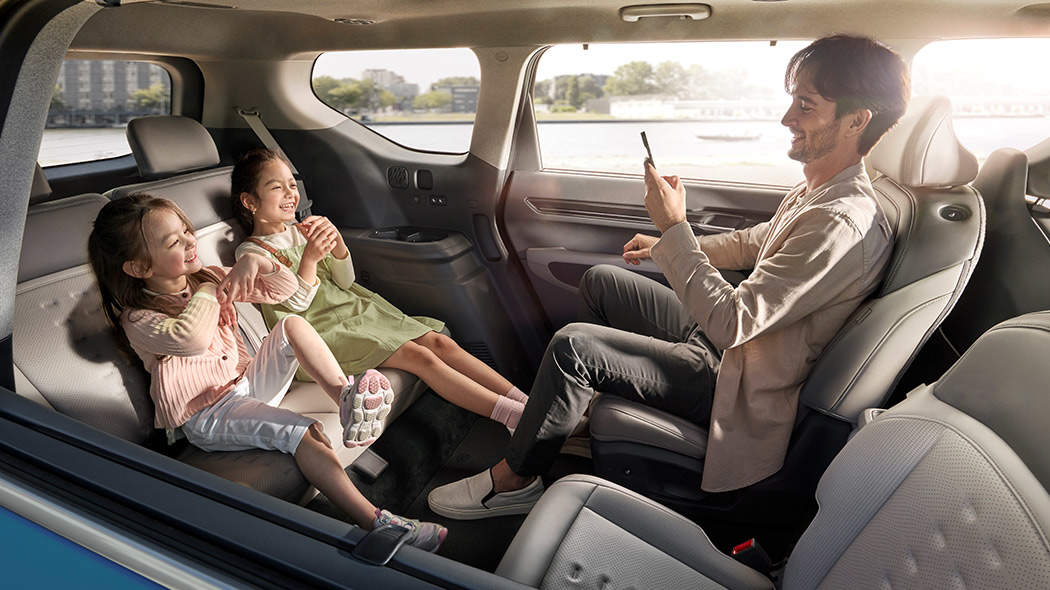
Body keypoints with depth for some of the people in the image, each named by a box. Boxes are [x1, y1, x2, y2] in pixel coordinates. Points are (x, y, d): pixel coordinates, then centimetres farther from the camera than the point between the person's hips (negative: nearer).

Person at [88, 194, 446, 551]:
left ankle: (347, 396, -26)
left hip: (249, 384, 7)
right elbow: (191, 339, -38)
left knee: (292, 325, -14)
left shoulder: (208, 277, 7)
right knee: (301, 431, -31)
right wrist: (206, 293, -18)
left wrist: (255, 262, -15)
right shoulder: (137, 319, -14)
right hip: (208, 417, -7)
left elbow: (284, 289, 6)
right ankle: (374, 522, -35)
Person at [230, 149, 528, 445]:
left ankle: (524, 399, -18)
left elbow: (345, 281, 8)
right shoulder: (251, 252, -4)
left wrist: (336, 240, -11)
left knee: (440, 342, -12)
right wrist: (310, 257, -28)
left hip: (354, 309, 7)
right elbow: (296, 303, -13)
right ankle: (513, 414, -28)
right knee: (420, 357, -23)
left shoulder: (301, 231, 14)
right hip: (322, 328, -7)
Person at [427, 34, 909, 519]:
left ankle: (512, 479, 0)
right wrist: (670, 247, 16)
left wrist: (675, 229, -28)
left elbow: (731, 324, -32)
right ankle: (581, 405, 28)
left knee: (572, 345, -22)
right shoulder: (814, 191, 3)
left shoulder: (842, 224, -28)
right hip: (721, 342, 10)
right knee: (600, 281, 15)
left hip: (734, 385, -10)